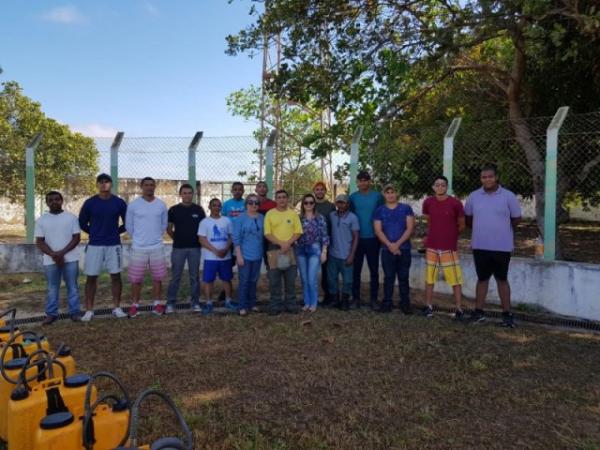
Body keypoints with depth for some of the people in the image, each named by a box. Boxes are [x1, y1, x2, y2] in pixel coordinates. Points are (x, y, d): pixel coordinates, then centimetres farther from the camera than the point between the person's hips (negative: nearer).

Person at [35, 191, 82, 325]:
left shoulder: (71, 217, 0)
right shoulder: (41, 220, 3)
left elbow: (76, 237, -4)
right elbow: (39, 242, 0)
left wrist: (62, 252, -14)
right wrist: (53, 255, -14)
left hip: (70, 259, -1)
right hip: (50, 260, 1)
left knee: (72, 287, 5)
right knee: (52, 288, 9)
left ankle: (74, 312, 13)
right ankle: (51, 314, 18)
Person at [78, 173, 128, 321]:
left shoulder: (119, 202, -1)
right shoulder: (89, 203, -3)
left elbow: (127, 223, 9)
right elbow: (82, 223, 8)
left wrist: (116, 232, 5)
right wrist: (94, 233, 9)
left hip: (114, 245, 1)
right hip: (94, 245, 0)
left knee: (116, 276, 5)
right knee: (91, 277, 3)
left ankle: (117, 308, 16)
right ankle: (89, 310, 13)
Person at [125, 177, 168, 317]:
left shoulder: (161, 205, 2)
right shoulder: (133, 205, -4)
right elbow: (128, 225, 5)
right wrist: (138, 238, 10)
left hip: (157, 247, 2)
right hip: (138, 248, -1)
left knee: (157, 278, 8)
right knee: (136, 279, 4)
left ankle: (158, 304, 20)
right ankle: (135, 305, 17)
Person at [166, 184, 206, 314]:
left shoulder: (199, 209, 3)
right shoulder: (173, 210, 0)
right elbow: (169, 228, 7)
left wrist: (200, 240, 3)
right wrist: (177, 239, 6)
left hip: (195, 247, 1)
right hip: (178, 248, -1)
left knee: (194, 276, 7)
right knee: (175, 277, 4)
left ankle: (195, 303, 16)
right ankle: (170, 303, 12)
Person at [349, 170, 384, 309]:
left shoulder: (378, 196, -1)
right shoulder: (353, 197, 3)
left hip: (373, 238, -1)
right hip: (356, 238, 1)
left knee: (374, 270, 5)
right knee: (356, 269, 7)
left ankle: (374, 299, 14)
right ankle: (356, 298, 17)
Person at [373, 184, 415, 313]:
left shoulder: (406, 208, 3)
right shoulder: (379, 211, 5)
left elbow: (410, 228, -5)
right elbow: (378, 230, -2)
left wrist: (397, 244, -13)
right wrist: (390, 245, -14)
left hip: (404, 249, 0)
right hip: (387, 250, 1)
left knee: (403, 277, 6)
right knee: (388, 277, 6)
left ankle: (405, 303, 15)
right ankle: (387, 303, 14)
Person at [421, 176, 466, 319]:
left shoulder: (455, 203, -10)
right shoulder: (427, 202, -1)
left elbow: (461, 225, 2)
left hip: (449, 248, -3)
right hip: (431, 246, 3)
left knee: (455, 279, 0)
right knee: (429, 278, 9)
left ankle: (459, 309, 10)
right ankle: (428, 306, 20)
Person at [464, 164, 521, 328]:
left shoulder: (508, 196, -5)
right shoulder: (473, 196, 2)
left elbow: (516, 219, 3)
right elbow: (468, 219, 13)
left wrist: (502, 229, 10)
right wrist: (481, 228, 11)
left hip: (502, 246, -2)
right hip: (480, 246, 2)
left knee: (502, 279, 7)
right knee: (482, 278, 12)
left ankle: (507, 314, 16)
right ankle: (479, 311, 20)